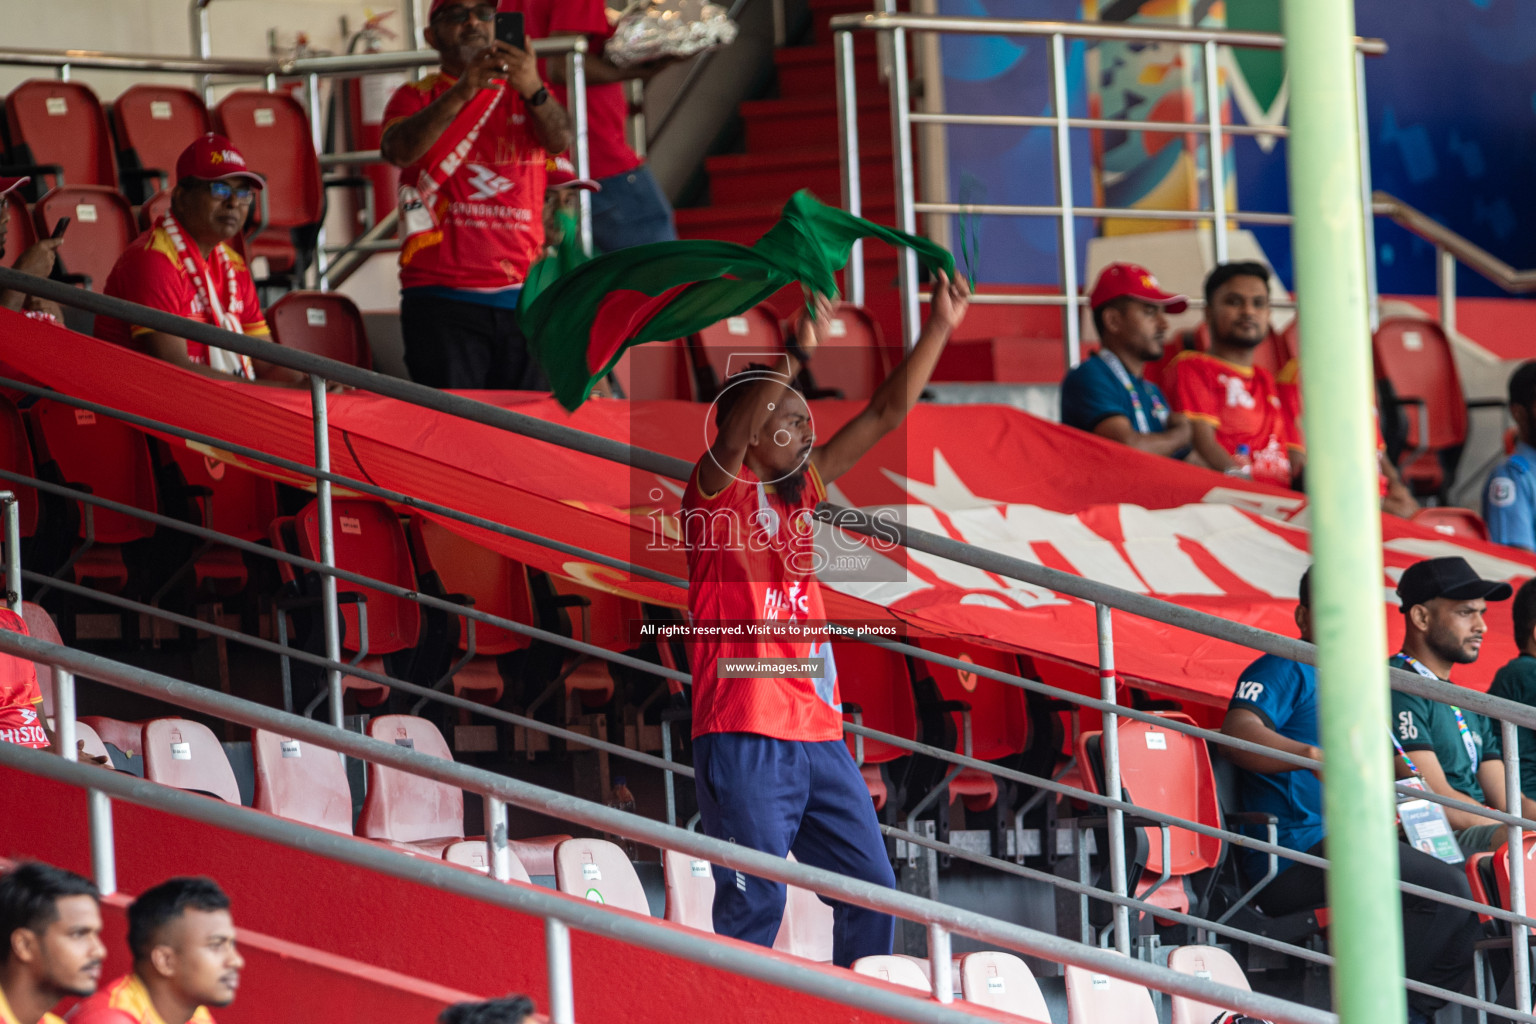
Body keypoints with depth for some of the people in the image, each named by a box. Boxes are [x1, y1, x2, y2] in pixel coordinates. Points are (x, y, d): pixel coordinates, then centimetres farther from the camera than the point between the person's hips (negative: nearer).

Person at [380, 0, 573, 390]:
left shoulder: (523, 94, 16)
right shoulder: (416, 97, 10)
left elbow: (560, 140, -6)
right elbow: (399, 150, -13)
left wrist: (533, 89, -28)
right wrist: (461, 92, -28)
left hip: (522, 297, 2)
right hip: (442, 299, -2)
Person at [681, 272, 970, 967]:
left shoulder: (802, 489, 17)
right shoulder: (718, 491, -1)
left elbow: (887, 414, 17)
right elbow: (732, 433, -23)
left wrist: (939, 329, 11)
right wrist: (797, 357, -32)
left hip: (819, 735, 8)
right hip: (744, 740, -8)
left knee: (871, 890, 7)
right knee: (753, 908, -12)